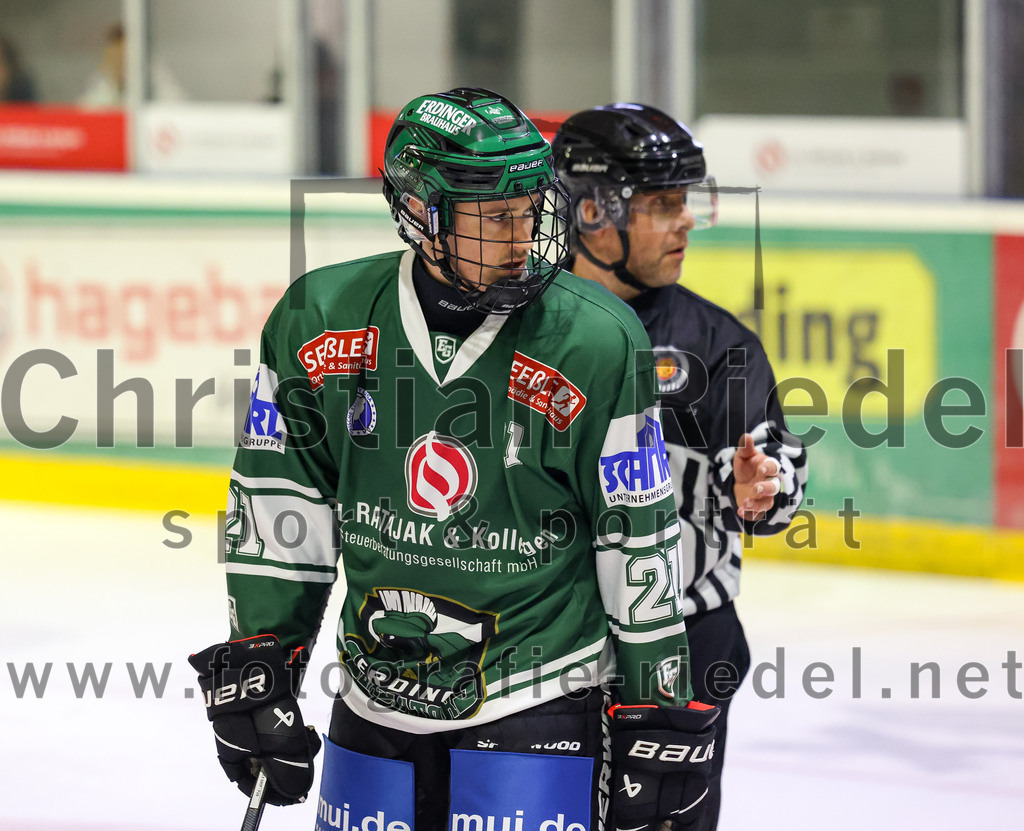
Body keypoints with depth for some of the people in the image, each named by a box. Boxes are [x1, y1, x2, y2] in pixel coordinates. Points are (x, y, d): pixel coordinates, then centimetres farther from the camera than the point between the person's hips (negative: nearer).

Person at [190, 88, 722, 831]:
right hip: (377, 705, 4)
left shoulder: (595, 343, -12)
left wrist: (658, 718, -4)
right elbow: (278, 497, 5)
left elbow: (640, 542, -6)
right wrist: (255, 660, 3)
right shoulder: (321, 318, -4)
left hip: (539, 700, -3)